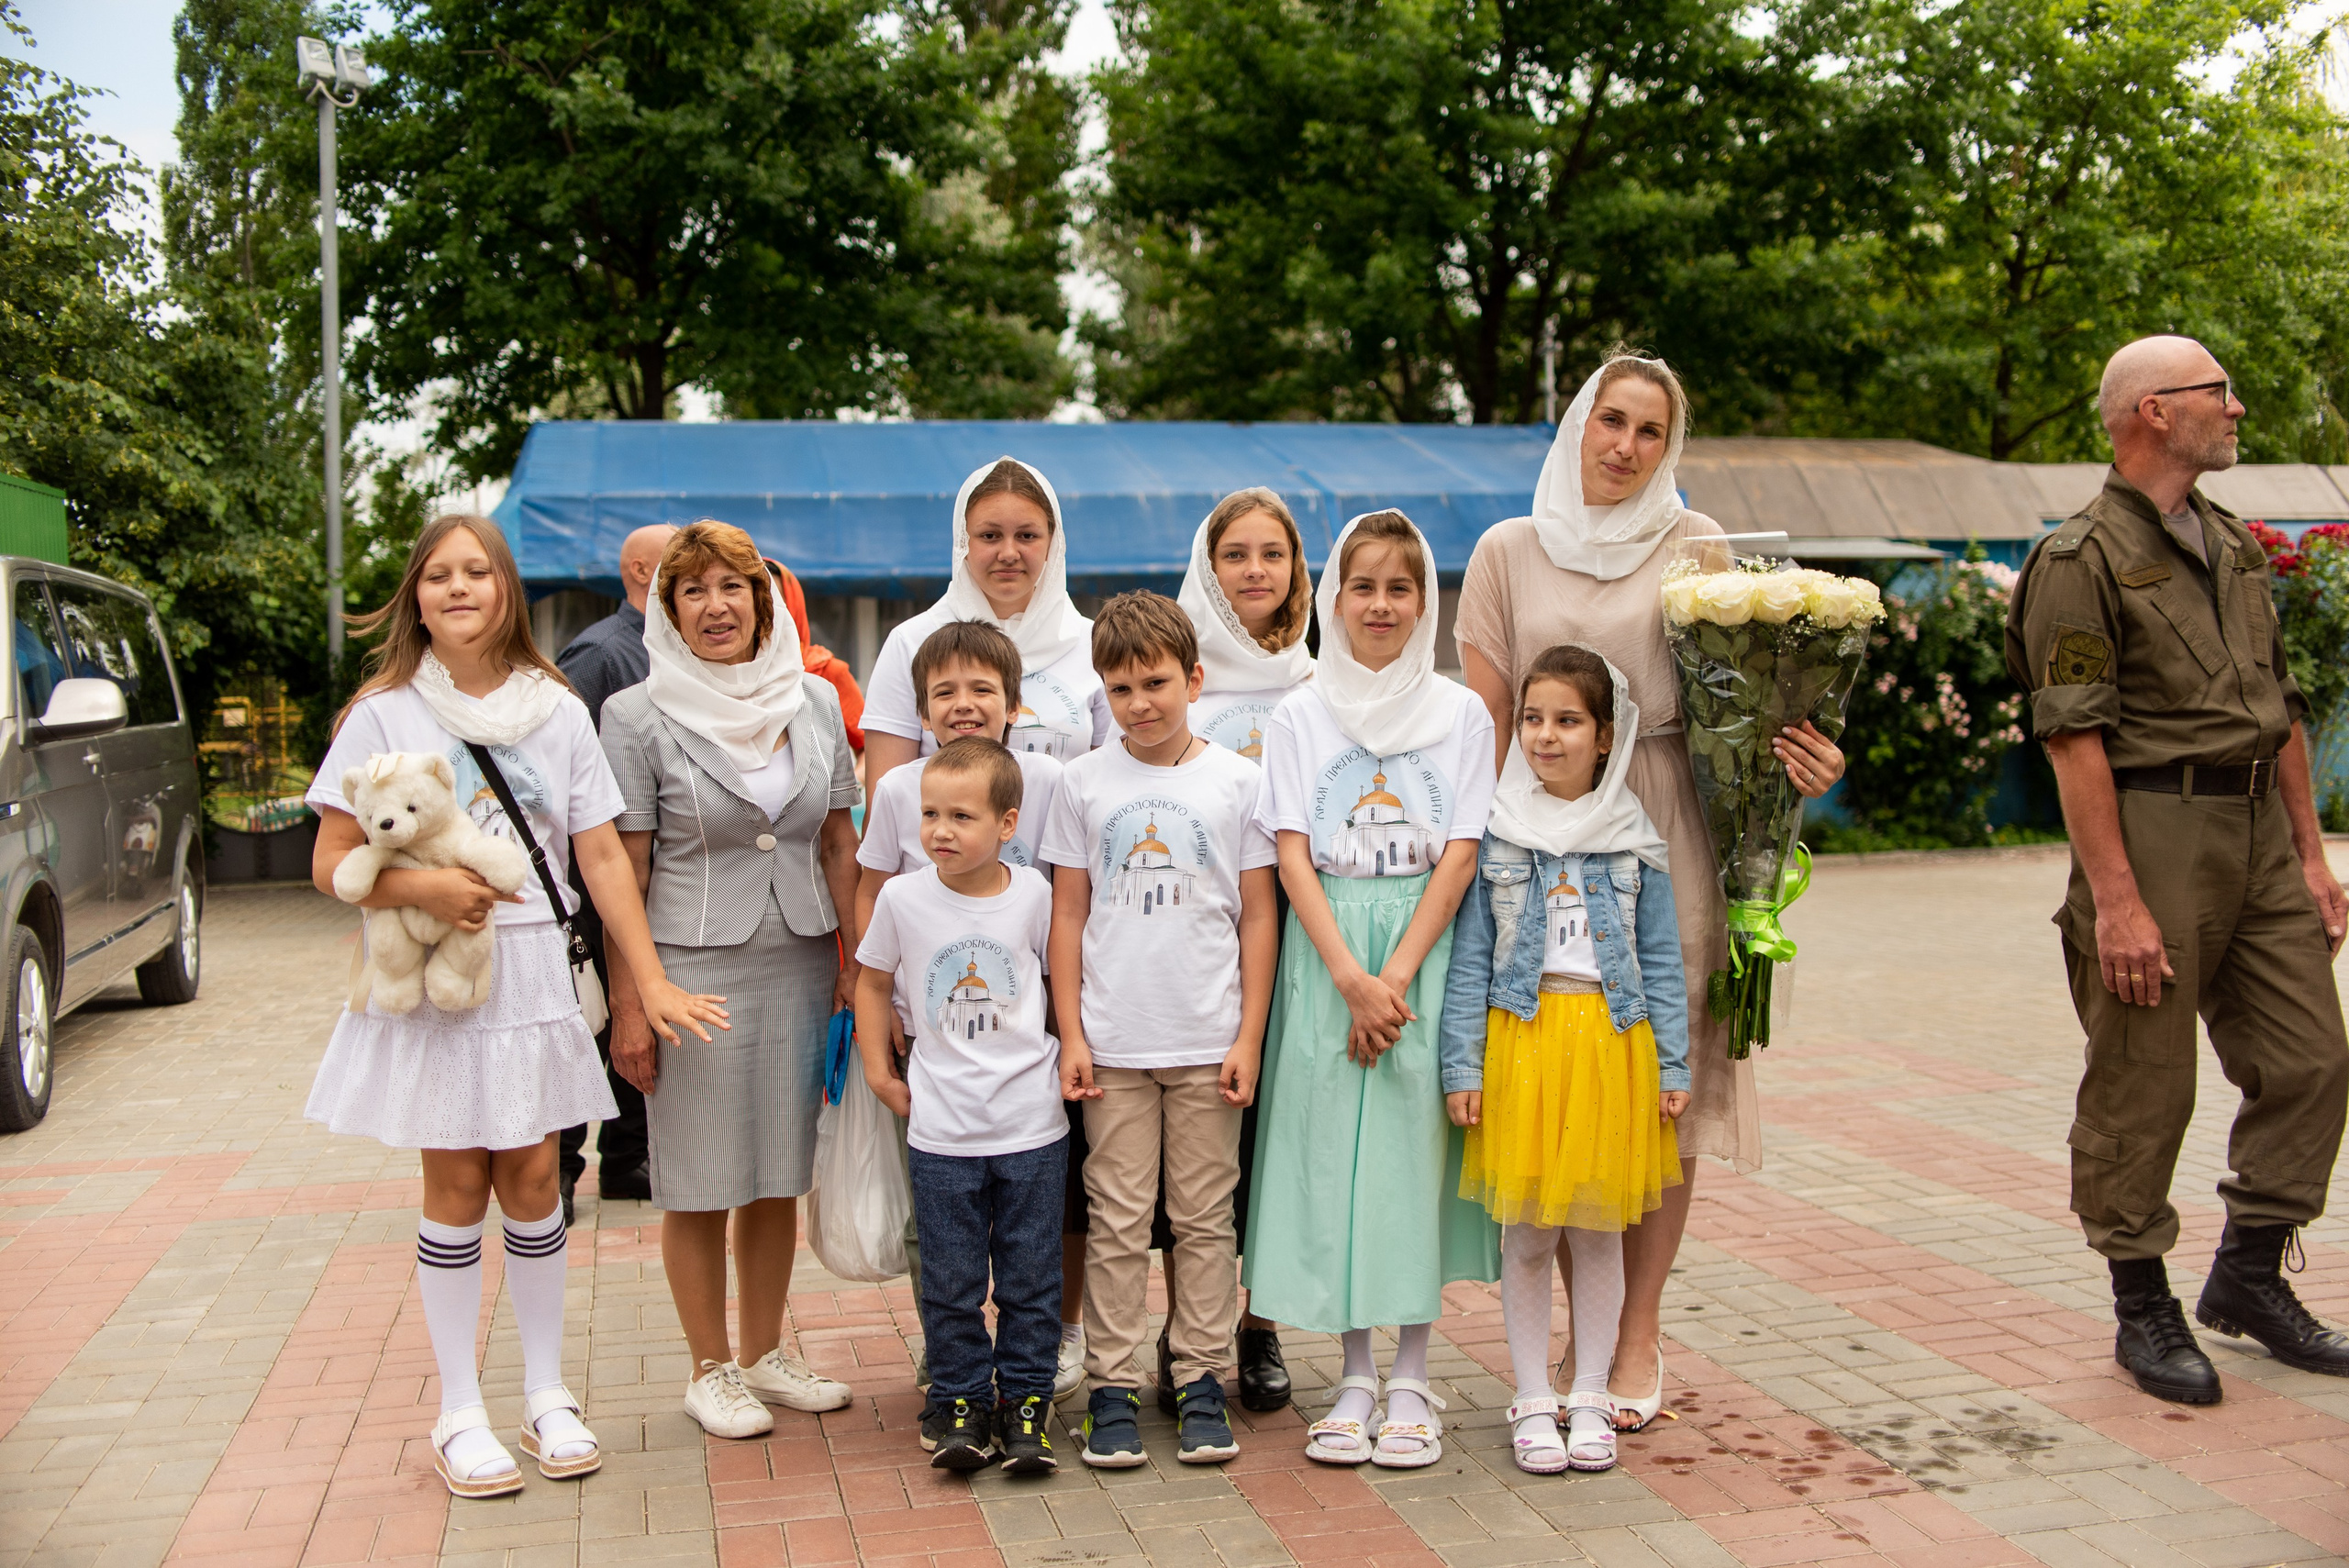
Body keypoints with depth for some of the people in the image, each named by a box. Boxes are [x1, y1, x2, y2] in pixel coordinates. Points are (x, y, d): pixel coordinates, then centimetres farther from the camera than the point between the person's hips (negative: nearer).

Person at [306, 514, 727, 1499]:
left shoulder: (557, 711, 3)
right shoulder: (383, 715, -2)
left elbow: (602, 856, 2)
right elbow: (331, 865, -3)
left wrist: (651, 980, -3)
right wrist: (424, 888, -22)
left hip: (532, 980, 2)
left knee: (531, 1180, 7)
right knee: (457, 1188, 4)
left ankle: (547, 1396, 22)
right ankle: (459, 1416, 16)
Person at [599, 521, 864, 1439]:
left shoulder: (814, 701, 6)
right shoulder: (637, 718, -5)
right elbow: (623, 874, -6)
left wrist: (856, 960, 6)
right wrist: (628, 1005, -9)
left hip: (800, 965, 4)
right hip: (693, 967, -4)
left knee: (779, 1173, 12)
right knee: (699, 1182, 4)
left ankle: (765, 1355, 27)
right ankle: (710, 1371, 19)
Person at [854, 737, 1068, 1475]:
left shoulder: (1034, 894, -4)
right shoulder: (902, 897, -3)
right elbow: (874, 982, 11)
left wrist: (1071, 1055, 4)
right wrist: (879, 1070, 8)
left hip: (1032, 1124, 0)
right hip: (941, 1130, 0)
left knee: (1030, 1276, 7)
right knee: (950, 1281, 6)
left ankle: (1024, 1400, 20)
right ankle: (958, 1401, 20)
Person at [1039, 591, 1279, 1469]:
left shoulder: (1237, 780, 2)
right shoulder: (1085, 783, 4)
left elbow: (1258, 916, 3)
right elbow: (1068, 915, 6)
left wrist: (1250, 1037, -1)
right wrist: (1071, 1034, 0)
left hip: (1208, 1042, 0)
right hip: (1113, 1043, 0)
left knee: (1205, 1219, 7)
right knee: (1117, 1223, 4)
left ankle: (1202, 1382, 17)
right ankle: (1112, 1389, 13)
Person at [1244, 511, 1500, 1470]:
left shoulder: (1460, 714, 4)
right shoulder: (1299, 717, 5)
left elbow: (1460, 859, -3)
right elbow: (1293, 858, -2)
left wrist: (1393, 978, -12)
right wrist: (1350, 979, -14)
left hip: (1427, 956, 0)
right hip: (1327, 955, 1)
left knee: (1416, 1150, -1)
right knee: (1333, 1154, 1)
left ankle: (1410, 1382, 11)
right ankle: (1355, 1379, 13)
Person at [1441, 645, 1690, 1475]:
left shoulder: (1636, 839, 4)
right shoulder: (1495, 832, 0)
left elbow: (1662, 961, 7)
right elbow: (1469, 957, 0)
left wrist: (1673, 1065, 4)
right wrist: (1462, 1065, -5)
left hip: (1612, 1040, 1)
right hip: (1522, 1038, -1)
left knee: (1600, 1228, 7)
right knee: (1526, 1233, 4)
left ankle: (1590, 1398, 20)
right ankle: (1533, 1401, 16)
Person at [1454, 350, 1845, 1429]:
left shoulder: (1696, 548, 8)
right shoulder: (1510, 551, 10)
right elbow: (1484, 719, 6)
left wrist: (1799, 756, -16)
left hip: (1662, 833, 0)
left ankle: (1640, 1332, 13)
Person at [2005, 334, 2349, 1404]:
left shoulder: (2234, 546, 17)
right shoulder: (2083, 559, -8)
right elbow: (2073, 737, -15)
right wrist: (2115, 899, -20)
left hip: (2257, 825, 8)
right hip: (2154, 828, -8)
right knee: (2142, 1087, 0)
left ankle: (2250, 1274, 25)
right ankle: (2143, 1307, 15)